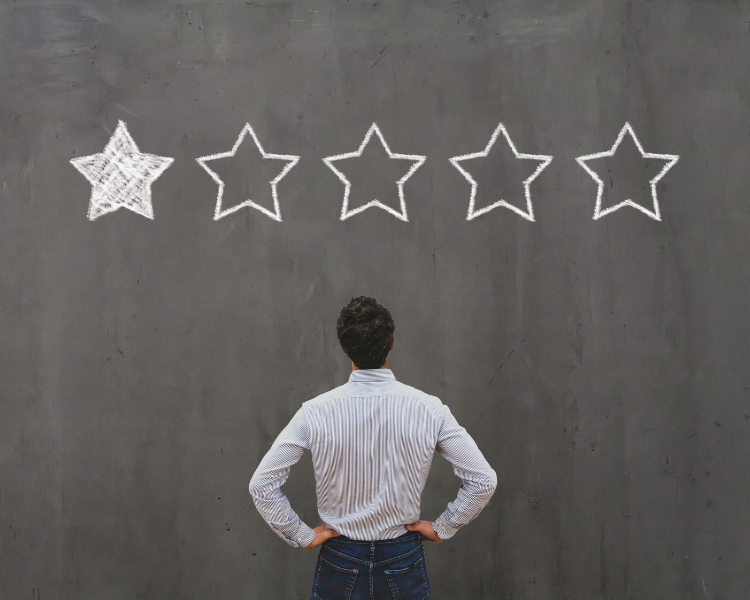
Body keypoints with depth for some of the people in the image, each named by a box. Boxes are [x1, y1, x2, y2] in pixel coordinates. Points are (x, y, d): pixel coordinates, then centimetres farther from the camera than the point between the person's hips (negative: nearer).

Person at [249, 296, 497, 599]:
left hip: (339, 561, 0)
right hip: (404, 560, 0)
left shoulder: (315, 413, -14)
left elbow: (261, 485, -11)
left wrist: (303, 535, -1)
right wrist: (441, 528, 1)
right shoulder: (429, 410, -12)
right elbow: (484, 480, -10)